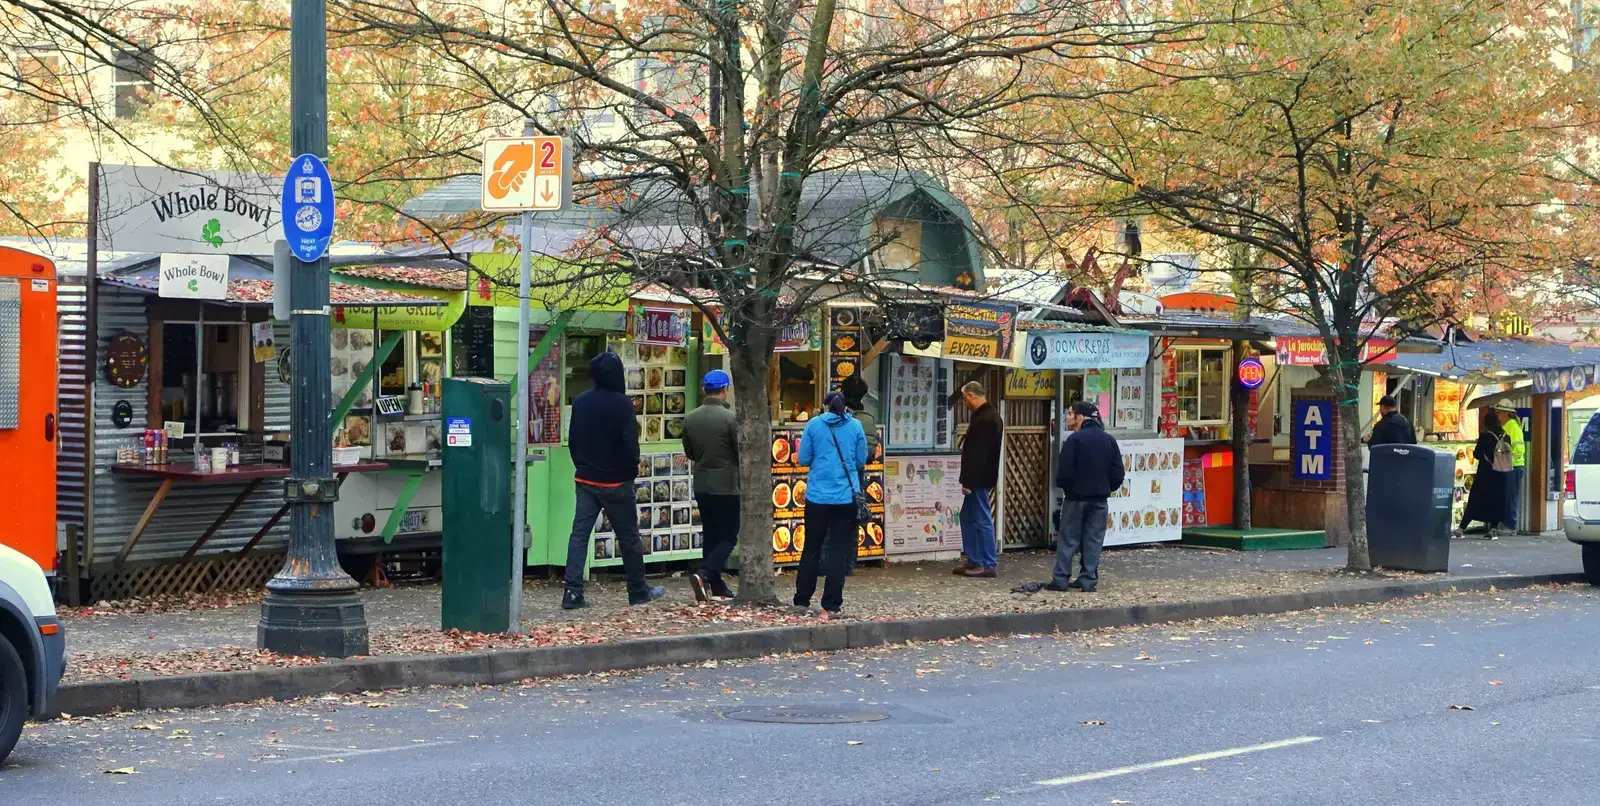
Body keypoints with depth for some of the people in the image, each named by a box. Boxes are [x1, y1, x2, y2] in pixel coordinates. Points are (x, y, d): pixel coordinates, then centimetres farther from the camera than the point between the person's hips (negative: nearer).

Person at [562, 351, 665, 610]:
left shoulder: (581, 402, 3)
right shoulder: (622, 403, -15)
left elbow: (572, 440, 9)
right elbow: (630, 442, -15)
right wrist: (632, 470, 0)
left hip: (585, 480, 5)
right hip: (616, 481, -5)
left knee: (579, 534, 3)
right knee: (628, 537, 7)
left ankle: (573, 592, -6)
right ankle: (639, 591, 18)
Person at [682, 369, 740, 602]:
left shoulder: (690, 418, 2)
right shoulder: (730, 418, -15)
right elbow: (743, 452, -11)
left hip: (702, 486, 6)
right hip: (727, 486, -6)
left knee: (711, 536, 14)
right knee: (728, 537, 2)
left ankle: (716, 587, 13)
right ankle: (705, 575, -17)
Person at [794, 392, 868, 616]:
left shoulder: (814, 424, -1)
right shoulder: (855, 426, 1)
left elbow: (803, 459, 1)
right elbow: (861, 461, 6)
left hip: (817, 496, 0)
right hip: (846, 496, 0)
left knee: (811, 549, 12)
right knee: (839, 551, 4)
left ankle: (802, 600, 17)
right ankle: (832, 604, 2)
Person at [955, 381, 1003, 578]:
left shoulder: (984, 419, -20)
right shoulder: (989, 415, 14)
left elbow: (977, 454, -25)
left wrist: (968, 481, -23)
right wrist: (968, 480, 19)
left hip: (980, 479, -11)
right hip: (979, 479, 11)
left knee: (982, 519, -6)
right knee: (968, 517, 16)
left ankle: (989, 565, -2)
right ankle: (973, 561, 21)